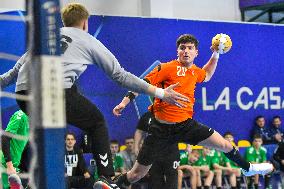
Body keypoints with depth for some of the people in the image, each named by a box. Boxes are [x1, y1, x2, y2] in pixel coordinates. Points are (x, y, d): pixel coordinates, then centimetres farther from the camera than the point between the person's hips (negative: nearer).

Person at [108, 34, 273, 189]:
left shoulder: (195, 71, 8)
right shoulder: (167, 68, -12)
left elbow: (206, 75, 33)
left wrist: (215, 55, 23)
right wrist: (125, 102, -18)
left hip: (187, 125, 5)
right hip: (162, 128, -5)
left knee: (225, 145, 7)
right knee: (136, 174, -6)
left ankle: (247, 168, 34)